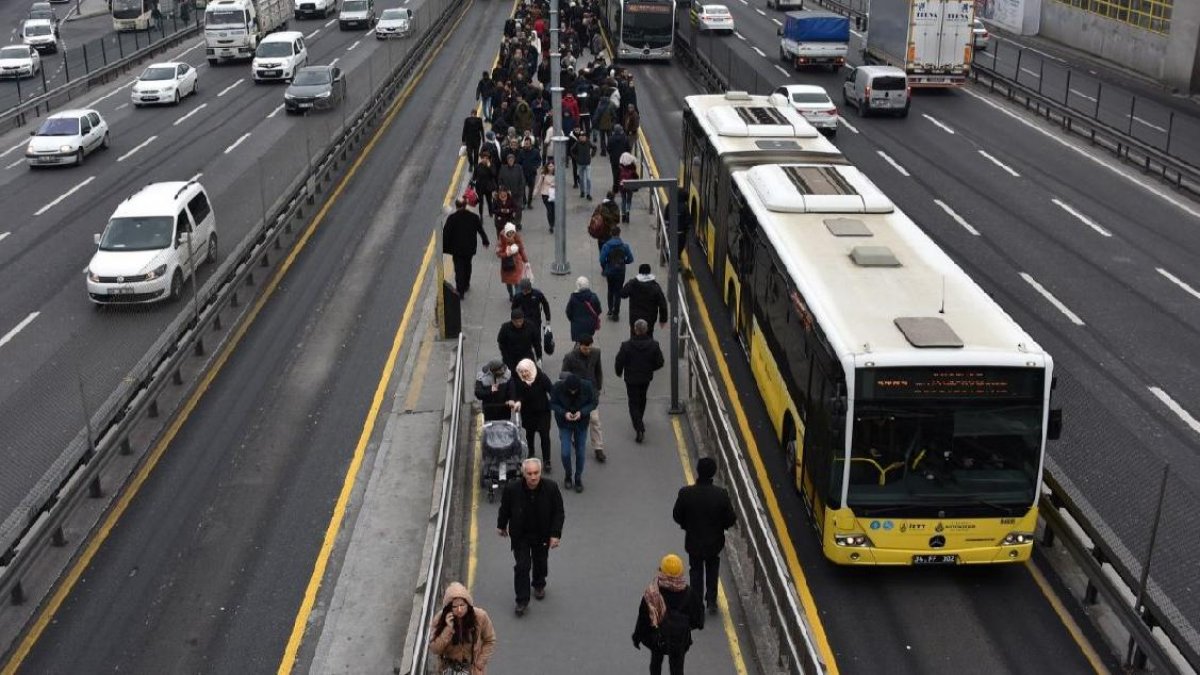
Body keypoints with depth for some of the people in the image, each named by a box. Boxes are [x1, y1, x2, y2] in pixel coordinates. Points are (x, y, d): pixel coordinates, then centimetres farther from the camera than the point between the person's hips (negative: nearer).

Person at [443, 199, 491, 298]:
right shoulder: (474, 217, -7)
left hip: (457, 249, -3)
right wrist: (485, 241, 19)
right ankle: (466, 285, 40)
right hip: (470, 248, 3)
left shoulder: (452, 218, -16)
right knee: (467, 266, 24)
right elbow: (481, 230, 4)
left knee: (459, 268, 3)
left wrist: (444, 247, -6)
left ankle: (460, 291, 1)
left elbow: (446, 233, -14)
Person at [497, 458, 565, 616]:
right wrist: (501, 526, 10)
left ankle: (539, 585, 50)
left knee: (541, 562, 20)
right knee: (522, 566, -4)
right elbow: (505, 509, -3)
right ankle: (522, 601, 10)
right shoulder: (512, 489, -23)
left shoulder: (551, 488, -22)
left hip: (542, 535, 2)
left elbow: (559, 512, -10)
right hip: (520, 535, -2)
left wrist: (555, 534, -14)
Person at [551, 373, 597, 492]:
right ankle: (568, 476, 23)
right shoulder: (558, 387, -22)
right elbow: (553, 404, -9)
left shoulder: (587, 387, -21)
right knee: (565, 453, -4)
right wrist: (564, 413, -26)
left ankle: (578, 478, 27)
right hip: (564, 424, -1)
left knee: (580, 452, 6)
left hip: (581, 423, 1)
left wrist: (582, 412, -25)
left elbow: (593, 403, -8)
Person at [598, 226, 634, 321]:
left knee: (610, 291, 21)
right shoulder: (624, 246, -10)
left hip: (610, 272, 1)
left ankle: (610, 310, 25)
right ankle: (615, 313, 9)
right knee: (618, 292, 9)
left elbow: (602, 260, -15)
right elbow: (630, 259, -9)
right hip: (620, 272, -1)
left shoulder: (606, 246, -12)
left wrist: (603, 269, 3)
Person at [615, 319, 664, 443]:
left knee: (633, 403, 5)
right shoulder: (654, 345, -13)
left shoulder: (626, 345, -21)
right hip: (646, 377, 3)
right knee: (642, 399, 26)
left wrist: (619, 373, 8)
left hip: (631, 378, -3)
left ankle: (640, 428, -10)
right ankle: (639, 421, 45)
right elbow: (659, 363, -6)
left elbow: (619, 362, -13)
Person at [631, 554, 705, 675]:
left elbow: (643, 617, -13)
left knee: (656, 662, 27)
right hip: (680, 639, 0)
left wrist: (637, 637, 0)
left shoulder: (652, 593, -20)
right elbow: (697, 614, -5)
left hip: (656, 638, 0)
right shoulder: (687, 593, -16)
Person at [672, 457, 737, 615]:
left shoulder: (686, 493, -22)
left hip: (693, 542, 0)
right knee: (712, 572, 26)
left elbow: (677, 516, -11)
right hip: (714, 542, 0)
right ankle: (711, 602, 29)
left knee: (696, 572, 21)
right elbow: (731, 520, -15)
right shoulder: (721, 494, -23)